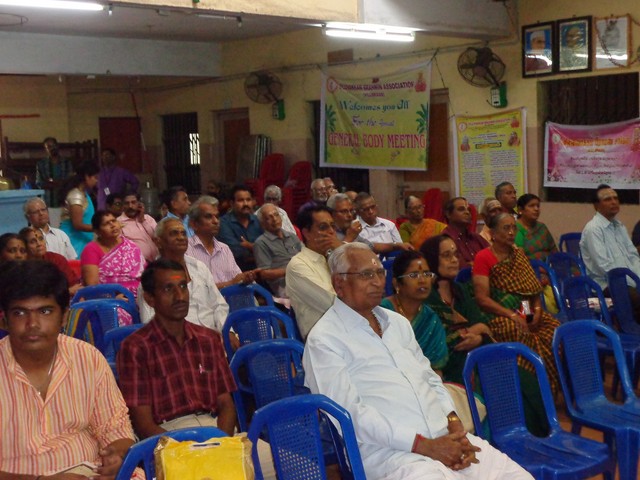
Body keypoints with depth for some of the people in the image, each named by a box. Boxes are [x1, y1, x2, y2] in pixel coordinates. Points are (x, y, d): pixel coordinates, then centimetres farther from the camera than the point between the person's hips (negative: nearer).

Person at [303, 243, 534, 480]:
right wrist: (422, 445, -17)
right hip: (387, 450, -6)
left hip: (444, 437, 7)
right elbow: (350, 413, -14)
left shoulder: (397, 321, 19)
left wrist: (455, 426, 1)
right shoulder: (324, 339, -6)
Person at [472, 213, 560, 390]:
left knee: (556, 329, -23)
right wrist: (512, 316, -17)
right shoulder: (483, 257, -1)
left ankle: (554, 387, -12)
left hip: (527, 313, 6)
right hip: (498, 316, -6)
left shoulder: (519, 254, 18)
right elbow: (483, 299, -9)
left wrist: (537, 310, -3)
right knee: (525, 336, -35)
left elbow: (534, 288, 17)